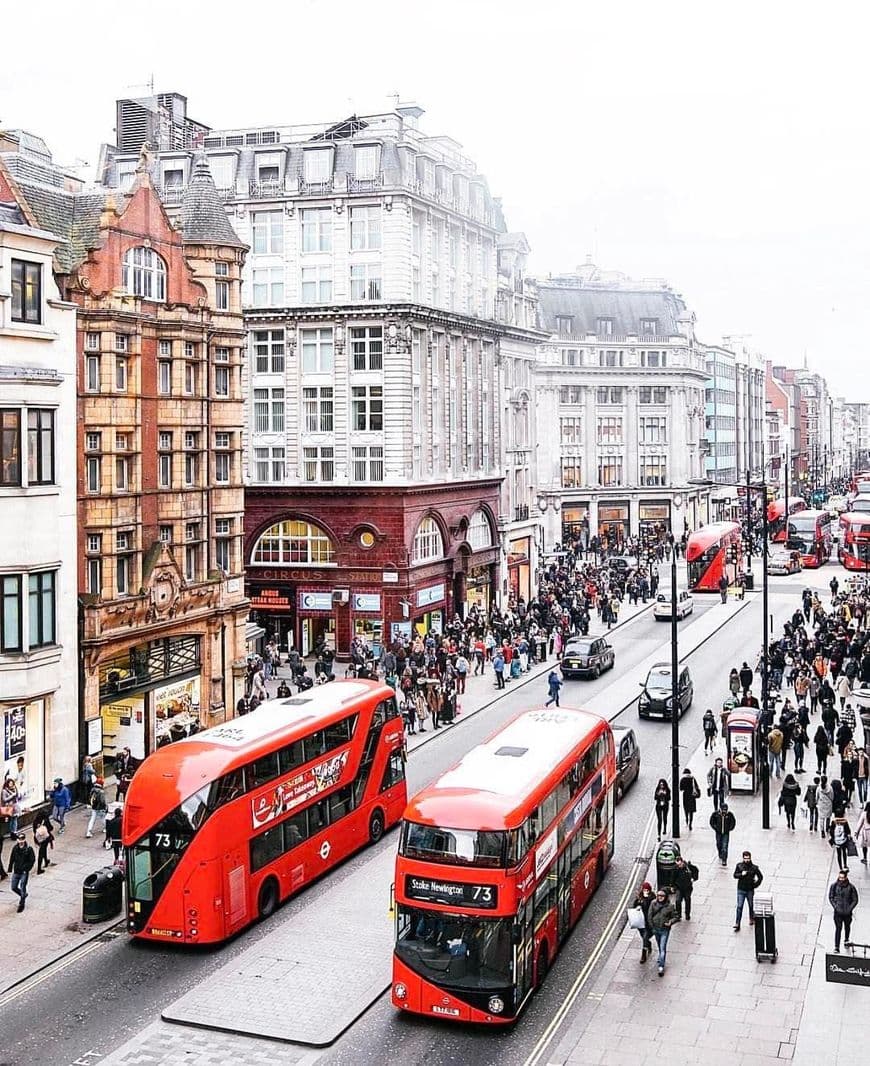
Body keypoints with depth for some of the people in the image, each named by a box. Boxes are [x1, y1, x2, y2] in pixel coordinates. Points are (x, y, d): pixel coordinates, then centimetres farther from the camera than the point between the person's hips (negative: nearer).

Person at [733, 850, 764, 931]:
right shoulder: (739, 866, -5)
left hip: (750, 890, 0)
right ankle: (737, 924, -3)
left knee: (751, 906, 16)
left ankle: (752, 919, 41)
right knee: (739, 907, -4)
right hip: (741, 890, 0)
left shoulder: (754, 867, -8)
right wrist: (741, 874, -18)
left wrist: (756, 885, -3)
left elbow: (760, 877, 2)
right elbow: (735, 875, 0)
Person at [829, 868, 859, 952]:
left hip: (847, 912, 1)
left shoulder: (851, 887, -10)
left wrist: (850, 909, -11)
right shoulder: (834, 886, -7)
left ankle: (846, 940, 47)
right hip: (838, 911, -1)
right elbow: (830, 897, 2)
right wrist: (835, 906, -9)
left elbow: (855, 900, -1)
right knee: (838, 928, -7)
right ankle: (836, 947, -6)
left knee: (847, 927, 21)